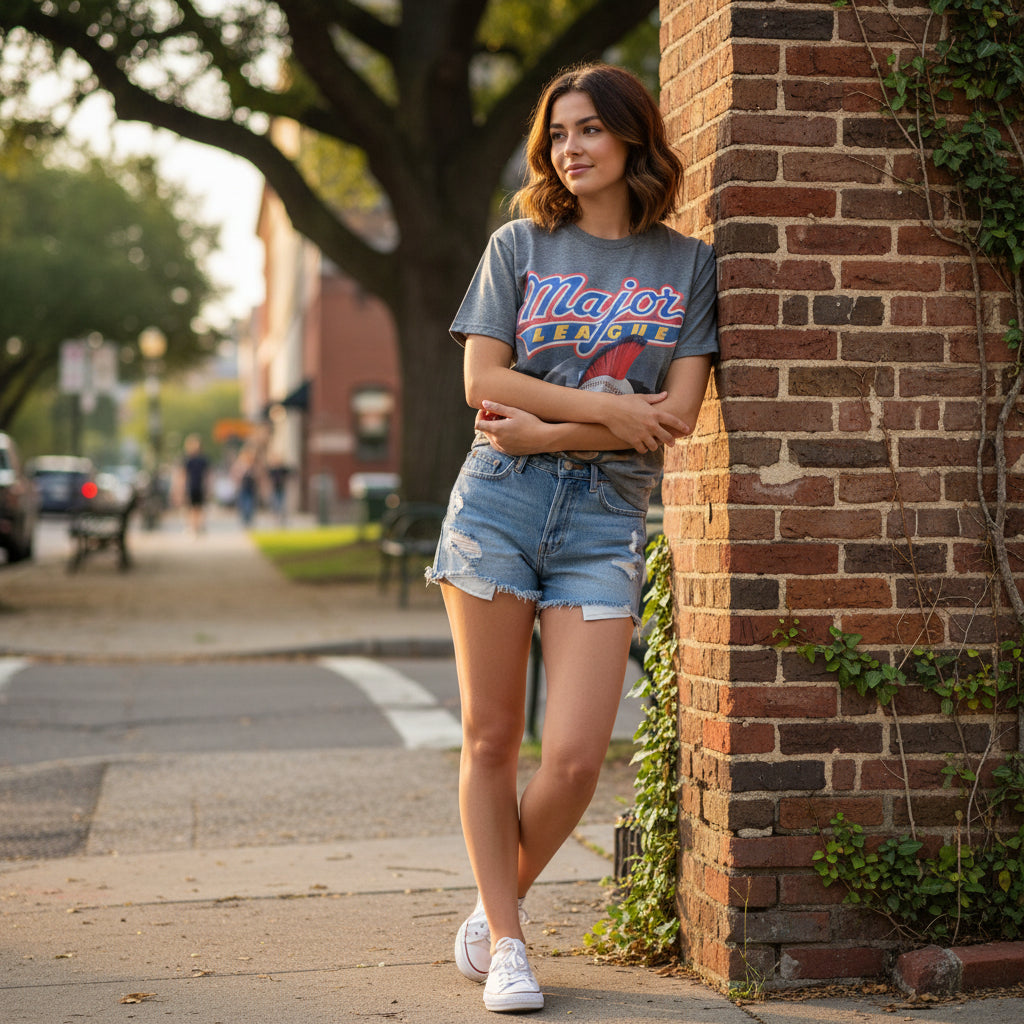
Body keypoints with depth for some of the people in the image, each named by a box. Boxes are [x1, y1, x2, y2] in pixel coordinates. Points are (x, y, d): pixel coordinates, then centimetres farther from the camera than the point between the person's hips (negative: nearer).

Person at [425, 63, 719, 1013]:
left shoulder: (688, 264, 9)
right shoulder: (519, 246, 9)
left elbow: (677, 415, -1)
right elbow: (483, 380, 0)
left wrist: (547, 430, -8)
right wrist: (608, 408, -8)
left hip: (605, 518, 0)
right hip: (497, 503, 0)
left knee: (574, 756, -9)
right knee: (490, 737, 2)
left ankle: (493, 912, 17)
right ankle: (505, 943, 16)